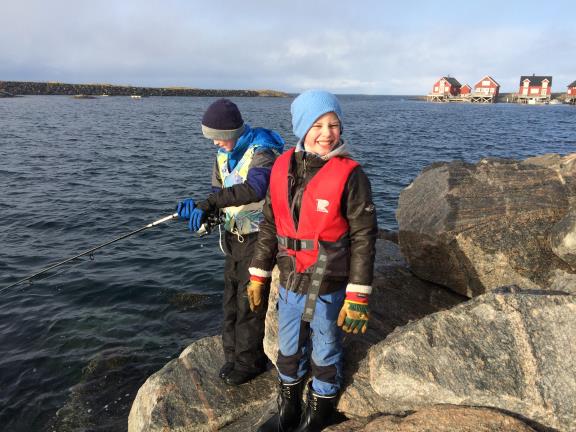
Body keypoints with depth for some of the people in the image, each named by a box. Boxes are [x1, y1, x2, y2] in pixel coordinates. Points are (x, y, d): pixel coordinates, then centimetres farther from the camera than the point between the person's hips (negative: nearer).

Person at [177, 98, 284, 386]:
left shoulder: (262, 151, -19)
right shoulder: (223, 154, 7)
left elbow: (255, 188, -37)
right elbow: (219, 192, 7)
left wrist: (209, 204, -40)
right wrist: (199, 207, -15)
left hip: (258, 236, -8)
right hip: (234, 234, 8)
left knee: (250, 300, 0)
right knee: (231, 297, 14)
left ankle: (250, 361, 18)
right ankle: (233, 355, 30)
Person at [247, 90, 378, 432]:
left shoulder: (350, 174, -15)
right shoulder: (283, 167, -2)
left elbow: (364, 237, -14)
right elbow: (270, 224, 6)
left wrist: (358, 297, -14)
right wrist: (258, 276, 8)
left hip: (328, 287, -4)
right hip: (289, 282, 5)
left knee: (325, 353, 16)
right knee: (289, 351, 22)